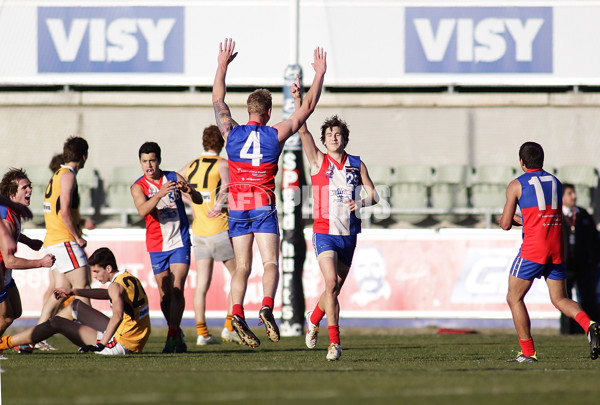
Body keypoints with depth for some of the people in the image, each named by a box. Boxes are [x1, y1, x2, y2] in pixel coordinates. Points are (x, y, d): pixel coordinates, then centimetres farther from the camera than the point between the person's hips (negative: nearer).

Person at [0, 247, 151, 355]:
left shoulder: (116, 286, -19)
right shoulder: (130, 278, 12)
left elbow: (118, 315, -36)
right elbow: (107, 294, 30)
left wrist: (101, 344, -33)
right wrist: (74, 292, 25)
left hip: (120, 344, -10)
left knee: (56, 323, -5)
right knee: (76, 306, 26)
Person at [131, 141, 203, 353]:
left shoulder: (174, 178, 1)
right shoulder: (138, 187, -4)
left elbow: (199, 201, -3)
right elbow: (142, 210, -24)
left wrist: (189, 190, -26)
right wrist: (159, 194, -41)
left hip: (180, 242, -1)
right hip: (157, 246, 1)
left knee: (177, 290, -13)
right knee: (165, 294, 7)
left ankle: (173, 337, -16)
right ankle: (176, 333, 24)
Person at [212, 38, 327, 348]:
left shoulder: (231, 133, 1)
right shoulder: (275, 134, -4)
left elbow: (218, 99, 17)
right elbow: (307, 108, 4)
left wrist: (223, 64, 26)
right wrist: (320, 75, 13)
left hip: (237, 206, 3)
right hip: (264, 206, -3)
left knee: (242, 267, 3)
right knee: (271, 263, -6)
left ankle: (237, 312, -16)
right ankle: (267, 306, -29)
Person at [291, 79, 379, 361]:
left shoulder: (357, 165, 7)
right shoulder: (319, 161, 0)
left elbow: (373, 194, 9)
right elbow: (302, 130, -10)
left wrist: (361, 202, -13)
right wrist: (298, 100, -20)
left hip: (349, 234, 4)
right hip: (325, 233, -4)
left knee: (336, 287, 13)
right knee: (331, 283, -19)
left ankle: (314, 319, 43)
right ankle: (334, 342, -17)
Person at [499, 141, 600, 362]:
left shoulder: (517, 185, -1)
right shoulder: (556, 183, 15)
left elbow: (506, 224, -3)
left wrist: (503, 218, 21)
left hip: (533, 249, -5)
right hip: (557, 249, 5)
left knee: (514, 298, 7)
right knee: (560, 299, 11)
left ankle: (528, 353, 2)